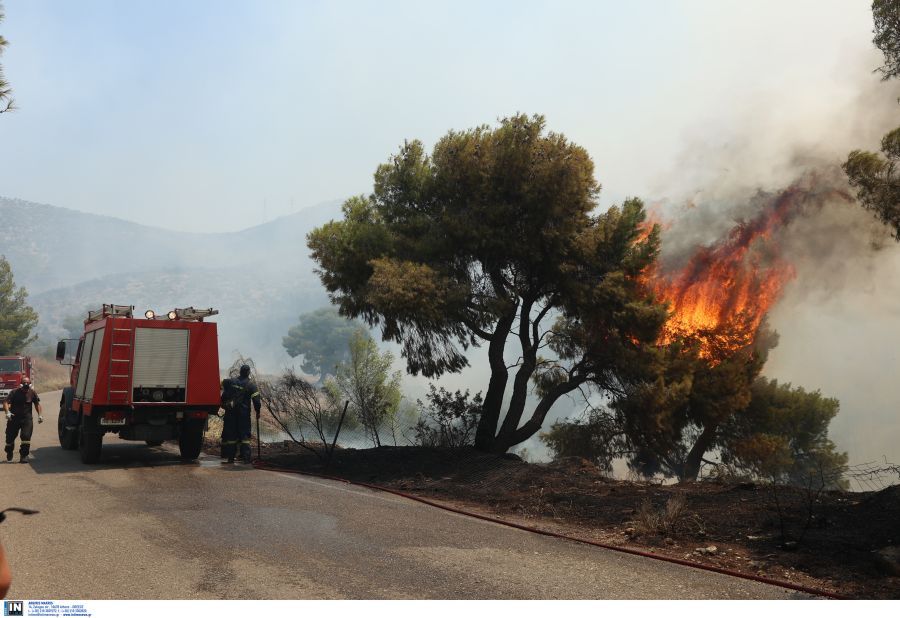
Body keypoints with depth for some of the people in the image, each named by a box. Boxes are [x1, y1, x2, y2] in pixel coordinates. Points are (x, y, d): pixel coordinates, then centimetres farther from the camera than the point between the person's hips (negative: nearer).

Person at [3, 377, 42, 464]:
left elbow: (37, 404, 12)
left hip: (27, 418, 0)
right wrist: (7, 412, -33)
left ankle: (24, 456, -5)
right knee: (10, 437, 8)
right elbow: (6, 402, -16)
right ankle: (9, 453, 37)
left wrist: (39, 415, 4)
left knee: (26, 436, -15)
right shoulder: (15, 392, -9)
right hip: (14, 418, 0)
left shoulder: (32, 393, -1)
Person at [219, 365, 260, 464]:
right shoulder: (251, 384, -6)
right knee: (245, 434, 1)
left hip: (230, 413, 3)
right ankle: (246, 457, -6)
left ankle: (230, 457, 8)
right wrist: (257, 411, -1)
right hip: (244, 413, -3)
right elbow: (256, 399, -11)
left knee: (231, 435, 7)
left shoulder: (231, 381, 5)